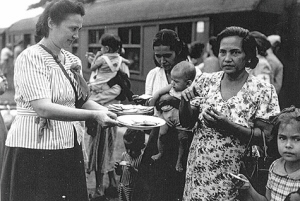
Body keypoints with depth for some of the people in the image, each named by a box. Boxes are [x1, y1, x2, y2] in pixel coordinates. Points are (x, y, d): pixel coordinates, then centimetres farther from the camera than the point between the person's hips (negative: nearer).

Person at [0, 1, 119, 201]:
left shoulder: (71, 60, 8)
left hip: (69, 149, 7)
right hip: (34, 152, -7)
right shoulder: (31, 58, -14)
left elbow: (82, 101, 12)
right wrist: (93, 115, -30)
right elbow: (43, 108, -24)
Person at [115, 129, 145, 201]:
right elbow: (119, 173, 11)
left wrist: (134, 170, -33)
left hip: (133, 188, -6)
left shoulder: (142, 158, -18)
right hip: (122, 186, 6)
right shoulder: (124, 155, 2)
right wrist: (117, 168, -10)